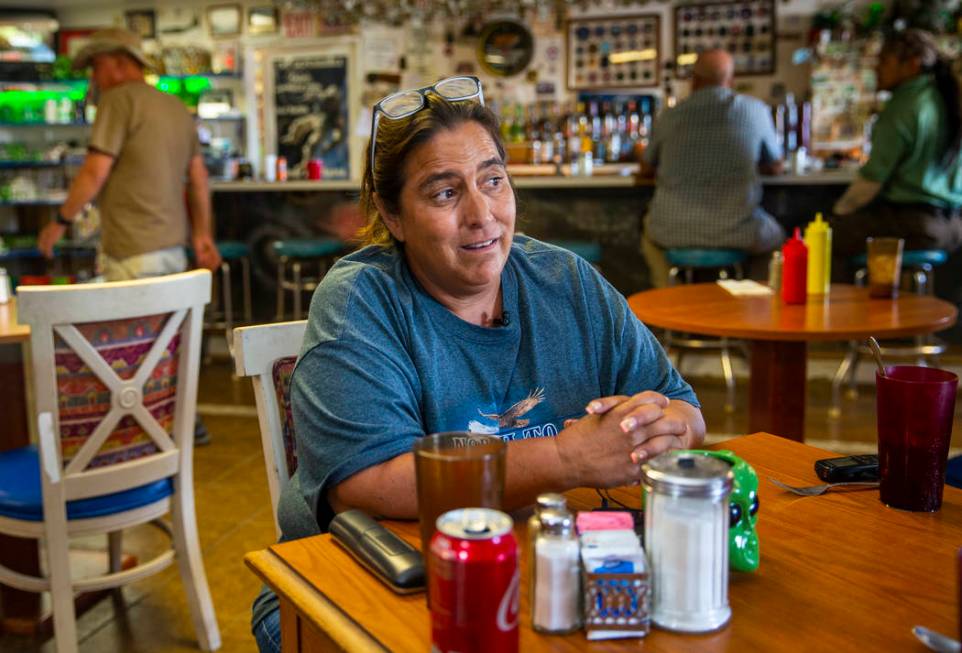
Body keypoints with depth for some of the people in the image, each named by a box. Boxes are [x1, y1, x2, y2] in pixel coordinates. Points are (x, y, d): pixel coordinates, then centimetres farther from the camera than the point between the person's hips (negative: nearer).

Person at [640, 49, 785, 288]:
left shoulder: (670, 116, 1)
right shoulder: (756, 110, -1)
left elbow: (647, 167, 16)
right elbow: (775, 167, 14)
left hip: (673, 234, 1)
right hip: (737, 235, -1)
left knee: (650, 225, 35)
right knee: (775, 235, 30)